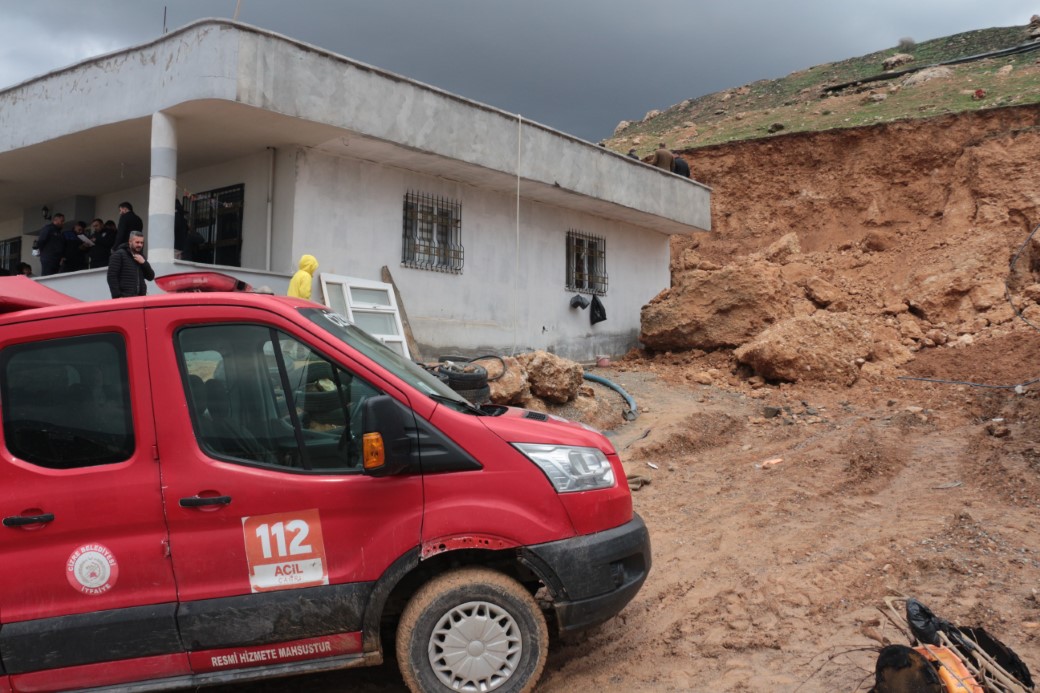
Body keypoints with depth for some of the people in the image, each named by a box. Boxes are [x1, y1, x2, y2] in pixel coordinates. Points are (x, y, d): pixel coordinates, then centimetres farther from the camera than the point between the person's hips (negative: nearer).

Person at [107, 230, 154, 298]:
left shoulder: (141, 257, 19)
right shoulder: (119, 255, 0)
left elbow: (151, 277, 14)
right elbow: (112, 277, -8)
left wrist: (144, 263, -2)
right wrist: (117, 296, -16)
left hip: (140, 298, 6)